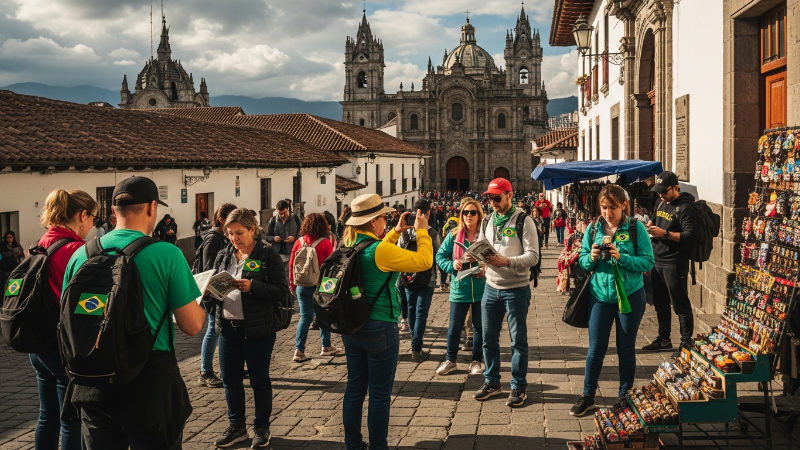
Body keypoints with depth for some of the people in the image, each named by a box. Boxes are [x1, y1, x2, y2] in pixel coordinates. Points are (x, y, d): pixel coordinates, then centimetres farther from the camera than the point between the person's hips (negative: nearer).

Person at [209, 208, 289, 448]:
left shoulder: (268, 254, -8)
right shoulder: (223, 256, 9)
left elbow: (282, 292, -12)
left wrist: (253, 287, -25)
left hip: (258, 329, -5)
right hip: (228, 327, 5)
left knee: (259, 380, 7)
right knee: (230, 380, 11)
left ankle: (262, 427, 22)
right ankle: (236, 427, 27)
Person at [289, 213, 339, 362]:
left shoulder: (299, 242, -2)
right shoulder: (325, 243, -11)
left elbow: (291, 264, 3)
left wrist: (292, 283, 15)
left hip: (302, 285, 3)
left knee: (305, 316, 8)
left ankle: (299, 350, -1)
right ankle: (326, 347, 24)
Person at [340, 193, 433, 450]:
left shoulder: (349, 246, 3)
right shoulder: (381, 250, -20)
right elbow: (424, 261, -16)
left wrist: (395, 233, 20)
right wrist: (422, 231, -3)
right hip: (380, 328, -8)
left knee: (355, 388, 14)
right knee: (379, 394, 4)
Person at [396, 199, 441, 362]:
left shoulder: (404, 232, -4)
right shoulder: (431, 233, -14)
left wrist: (399, 278, 9)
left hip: (408, 278, 4)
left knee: (411, 309, 18)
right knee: (421, 313, -1)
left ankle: (415, 341, 31)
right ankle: (416, 349, -5)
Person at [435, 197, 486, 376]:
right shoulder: (453, 236, -1)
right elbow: (440, 256, 4)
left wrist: (486, 270, -17)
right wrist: (451, 265, -13)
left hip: (481, 289, -1)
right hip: (459, 289, 1)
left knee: (479, 327, 11)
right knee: (454, 327, 8)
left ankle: (476, 361, 25)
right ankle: (451, 360, 24)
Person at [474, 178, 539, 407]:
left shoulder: (524, 221, -9)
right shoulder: (488, 221, 10)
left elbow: (533, 255, -16)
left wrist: (507, 261, -29)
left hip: (516, 289, -6)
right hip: (491, 287, 6)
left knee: (518, 341, 4)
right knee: (489, 339, 12)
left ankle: (518, 387, 14)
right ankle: (492, 382, 26)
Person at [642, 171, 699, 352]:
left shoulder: (684, 208, -14)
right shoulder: (661, 203, 13)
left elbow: (690, 236, -22)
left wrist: (664, 233, -27)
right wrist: (650, 225, 9)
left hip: (674, 264, -9)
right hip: (657, 261, 9)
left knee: (680, 304, -2)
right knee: (660, 303, 16)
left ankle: (687, 342, 5)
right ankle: (663, 340, 27)